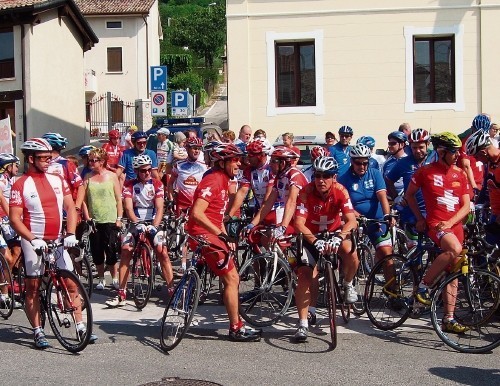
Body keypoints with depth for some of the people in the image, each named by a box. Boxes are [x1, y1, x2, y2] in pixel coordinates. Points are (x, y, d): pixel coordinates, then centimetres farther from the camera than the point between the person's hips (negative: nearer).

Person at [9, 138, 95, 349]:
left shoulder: (57, 180, 6)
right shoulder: (21, 185, -8)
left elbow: (70, 208, 5)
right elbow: (14, 219, -11)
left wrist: (70, 234, -9)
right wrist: (33, 239, -23)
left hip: (57, 241, 4)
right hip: (34, 243, -4)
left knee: (71, 284, 4)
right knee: (33, 289, 3)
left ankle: (81, 327, 10)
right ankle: (38, 332, 12)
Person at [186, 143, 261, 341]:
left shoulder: (223, 180, 16)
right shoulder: (213, 181, -16)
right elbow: (197, 213, -26)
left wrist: (227, 238, 13)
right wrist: (221, 234, -25)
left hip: (213, 234, 10)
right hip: (204, 235, -10)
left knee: (233, 279, 13)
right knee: (231, 279, -7)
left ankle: (237, 325, 20)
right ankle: (236, 328, 1)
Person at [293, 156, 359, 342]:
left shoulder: (340, 191, -21)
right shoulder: (306, 192, -24)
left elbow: (351, 220, -28)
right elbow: (299, 223, -31)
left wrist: (338, 238, -47)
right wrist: (316, 242, -47)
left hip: (334, 232, 1)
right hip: (311, 236, 0)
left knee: (350, 252, -31)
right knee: (305, 276, -15)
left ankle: (348, 284, 0)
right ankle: (303, 323, -5)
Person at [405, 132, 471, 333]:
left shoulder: (460, 174, 8)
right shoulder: (426, 171, -3)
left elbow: (466, 206, 5)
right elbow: (409, 194, 10)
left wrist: (450, 222, -11)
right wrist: (420, 218, 5)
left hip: (454, 225, 5)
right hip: (435, 223, -5)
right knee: (455, 249, -34)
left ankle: (449, 319, 13)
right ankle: (424, 285, -19)